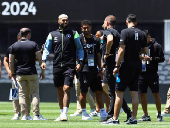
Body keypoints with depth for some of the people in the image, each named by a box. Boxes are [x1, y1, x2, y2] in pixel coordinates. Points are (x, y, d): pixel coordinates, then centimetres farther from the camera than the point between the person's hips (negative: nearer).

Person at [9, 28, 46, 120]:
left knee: (22, 95, 6)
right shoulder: (33, 44, -2)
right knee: (35, 94, 4)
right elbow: (40, 59, -5)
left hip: (20, 74, 2)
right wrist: (42, 71, 4)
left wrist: (12, 73, 13)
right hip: (32, 73, -2)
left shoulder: (14, 46, 4)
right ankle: (36, 115, -3)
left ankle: (24, 115, 2)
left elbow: (11, 61, 3)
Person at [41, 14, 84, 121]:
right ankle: (62, 113, 16)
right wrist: (44, 61, -2)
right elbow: (47, 49, 12)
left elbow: (79, 49, 9)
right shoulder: (52, 35, 11)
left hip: (69, 66, -3)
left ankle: (65, 114, -17)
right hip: (57, 66, 3)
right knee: (60, 90, 7)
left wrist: (80, 62, -2)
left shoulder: (73, 34, 7)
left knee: (67, 88, -14)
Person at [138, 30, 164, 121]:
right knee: (142, 94, 4)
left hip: (152, 74, -4)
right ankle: (146, 115, 13)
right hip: (141, 74, 4)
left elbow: (162, 58, -3)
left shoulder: (156, 46, 0)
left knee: (156, 94, -2)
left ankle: (159, 115, 7)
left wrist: (151, 59, -15)